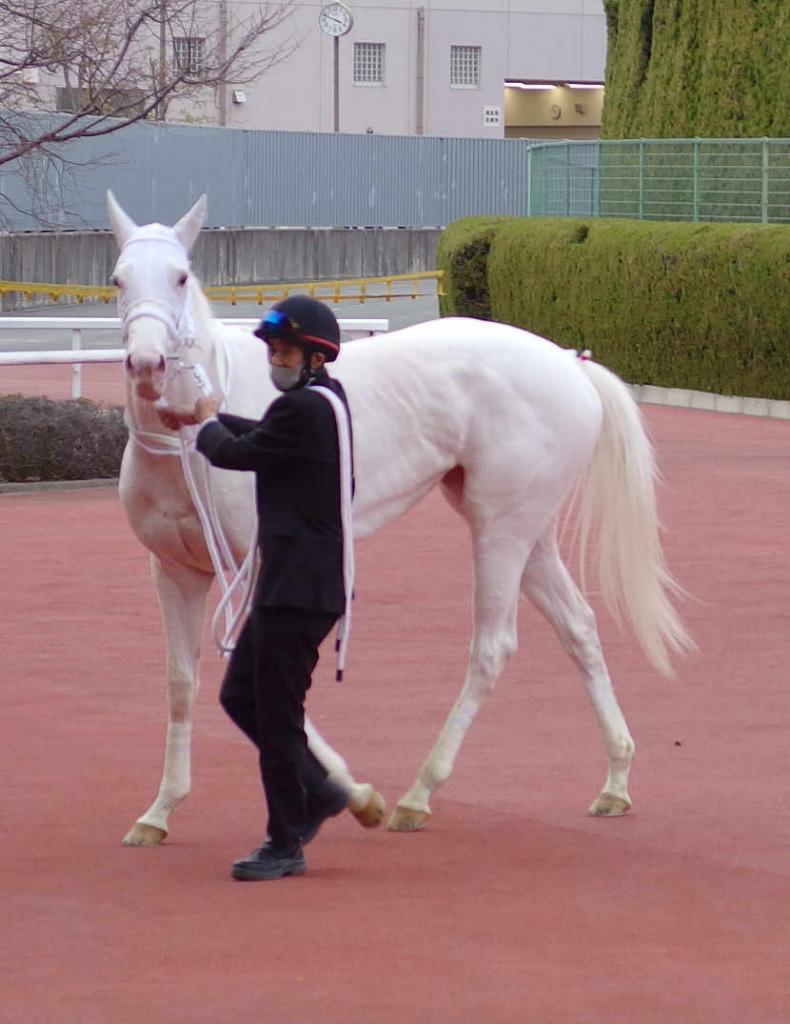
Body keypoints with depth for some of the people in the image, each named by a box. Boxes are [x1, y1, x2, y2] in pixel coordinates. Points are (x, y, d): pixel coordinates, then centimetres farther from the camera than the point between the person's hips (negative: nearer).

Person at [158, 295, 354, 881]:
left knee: (277, 715, -4)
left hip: (298, 587, -10)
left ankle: (286, 845, 4)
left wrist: (208, 426, 12)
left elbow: (236, 454, -8)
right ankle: (318, 791, 23)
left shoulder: (305, 407, -18)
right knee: (242, 696, 17)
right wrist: (212, 420, 31)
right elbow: (267, 437, 31)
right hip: (295, 584, 10)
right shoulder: (324, 401, 13)